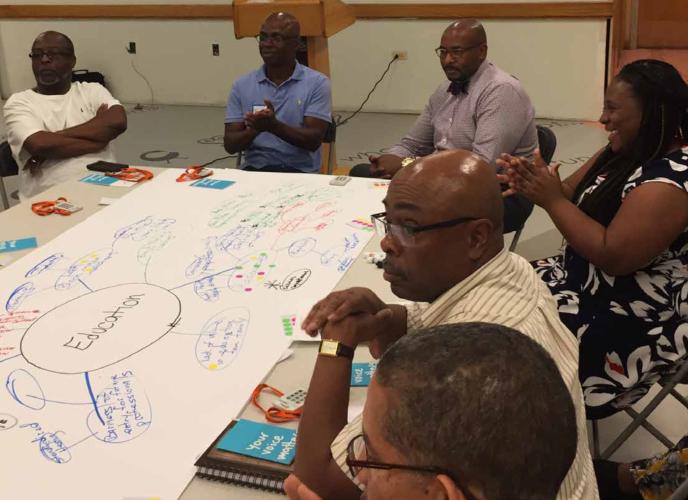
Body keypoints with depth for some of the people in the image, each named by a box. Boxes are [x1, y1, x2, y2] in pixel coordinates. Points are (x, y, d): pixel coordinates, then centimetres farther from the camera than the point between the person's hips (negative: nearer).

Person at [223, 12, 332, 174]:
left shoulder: (317, 83, 0)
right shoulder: (242, 85, 8)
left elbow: (313, 141, -8)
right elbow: (230, 145, 3)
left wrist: (274, 126, -22)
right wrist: (254, 129, -17)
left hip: (299, 171, -2)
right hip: (254, 168, 2)